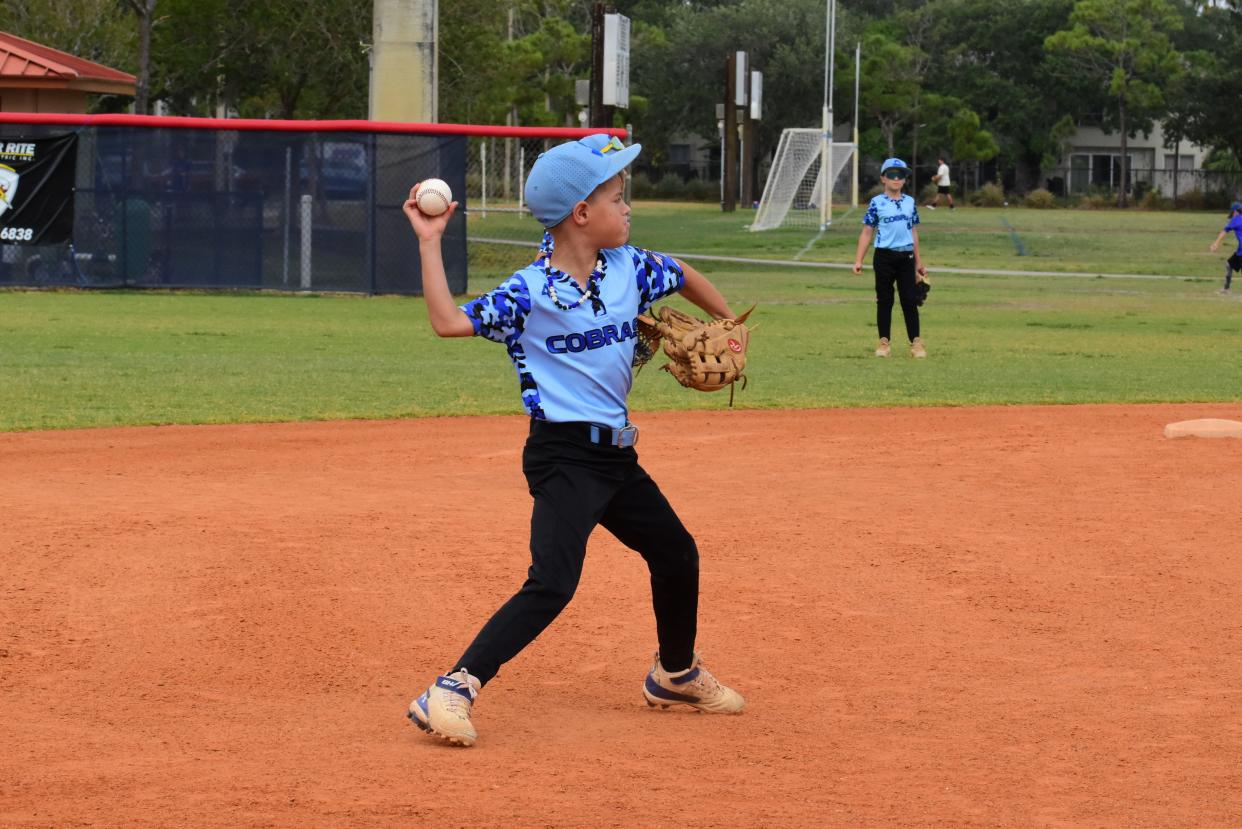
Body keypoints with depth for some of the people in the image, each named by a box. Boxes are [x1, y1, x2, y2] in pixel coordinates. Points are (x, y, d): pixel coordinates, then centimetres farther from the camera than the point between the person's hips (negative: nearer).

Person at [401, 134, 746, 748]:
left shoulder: (629, 268, 4)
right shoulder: (528, 293, -14)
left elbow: (683, 276, 25)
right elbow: (449, 321, -24)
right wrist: (429, 243, -23)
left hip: (616, 455, 8)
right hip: (563, 456, -8)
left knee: (676, 554, 21)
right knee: (551, 585, -22)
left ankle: (676, 675, 45)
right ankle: (451, 693, -23)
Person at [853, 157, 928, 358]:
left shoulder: (910, 203, 9)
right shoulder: (877, 203, 0)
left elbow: (914, 233, 14)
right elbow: (867, 233, -1)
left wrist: (919, 263, 15)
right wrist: (858, 260, -7)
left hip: (906, 256, 2)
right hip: (884, 256, -2)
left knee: (909, 300, 1)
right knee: (884, 300, 4)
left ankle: (916, 342, 4)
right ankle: (884, 342, 10)